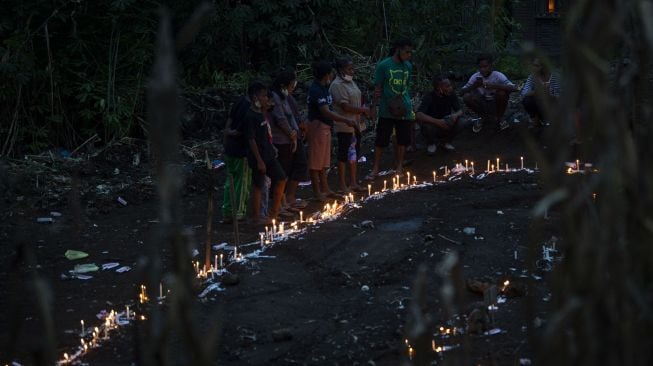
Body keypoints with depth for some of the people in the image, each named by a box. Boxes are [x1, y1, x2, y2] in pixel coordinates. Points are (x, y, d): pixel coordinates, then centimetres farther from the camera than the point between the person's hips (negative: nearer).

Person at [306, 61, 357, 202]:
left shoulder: (323, 87, 10)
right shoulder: (316, 90, -21)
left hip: (325, 126, 10)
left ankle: (325, 189, 24)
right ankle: (317, 192, 5)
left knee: (323, 161, 16)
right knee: (316, 161, -1)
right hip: (318, 126, -10)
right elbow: (326, 112, -29)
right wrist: (345, 120, -32)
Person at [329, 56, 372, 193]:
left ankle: (353, 183, 23)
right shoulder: (337, 85, -15)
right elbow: (346, 107, -21)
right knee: (344, 155, -1)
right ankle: (343, 186, 6)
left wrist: (364, 112, 0)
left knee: (354, 154, 14)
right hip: (345, 126, -9)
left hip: (356, 124, 9)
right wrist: (363, 110, -15)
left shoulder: (351, 82, 14)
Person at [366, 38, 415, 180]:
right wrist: (375, 105, -10)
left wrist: (408, 103, 15)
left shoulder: (408, 66, 7)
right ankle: (375, 169, 8)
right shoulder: (383, 65, -8)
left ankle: (399, 166, 25)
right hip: (387, 110, -4)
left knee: (402, 139, 11)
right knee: (381, 140, -2)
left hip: (404, 110, 4)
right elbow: (378, 88, -5)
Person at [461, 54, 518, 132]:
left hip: (496, 105, -2)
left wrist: (495, 86, -41)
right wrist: (474, 86, -34)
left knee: (502, 92, -31)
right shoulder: (475, 77, -11)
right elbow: (461, 92, -15)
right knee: (467, 97, -23)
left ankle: (500, 118, -5)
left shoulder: (498, 75, -18)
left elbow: (514, 88, -31)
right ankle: (482, 117, 3)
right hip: (483, 105, 2)